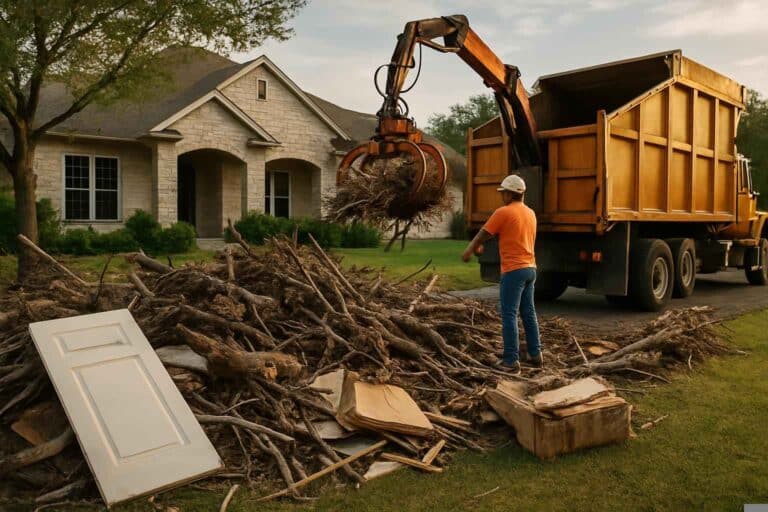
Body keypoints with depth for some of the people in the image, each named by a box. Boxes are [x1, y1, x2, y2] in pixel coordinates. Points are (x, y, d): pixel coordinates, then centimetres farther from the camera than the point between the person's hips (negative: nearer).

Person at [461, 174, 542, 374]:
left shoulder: (503, 212, -10)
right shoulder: (530, 213, 13)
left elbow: (482, 235, -5)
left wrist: (469, 250, 12)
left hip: (514, 270, -8)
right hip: (530, 268, 8)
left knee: (509, 315, -4)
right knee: (529, 313, 15)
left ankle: (511, 361, -4)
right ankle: (535, 355, 20)